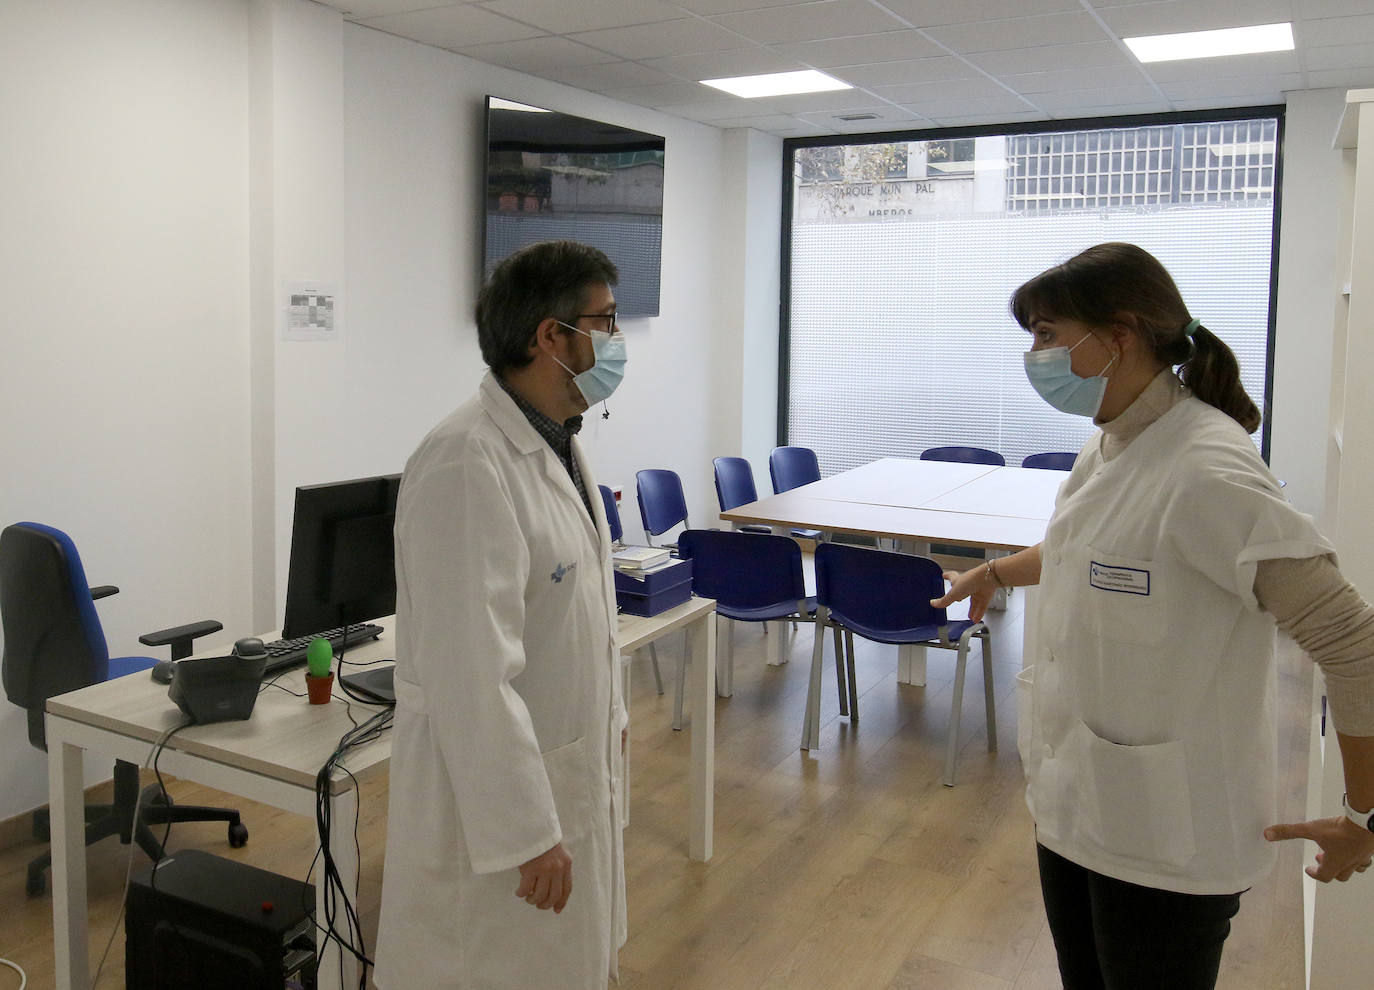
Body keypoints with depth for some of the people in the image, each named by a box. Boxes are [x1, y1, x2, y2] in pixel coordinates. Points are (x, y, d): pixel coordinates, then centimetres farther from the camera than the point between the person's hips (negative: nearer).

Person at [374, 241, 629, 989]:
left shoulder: (555, 439, 5)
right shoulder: (469, 464, -26)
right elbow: (472, 670, -28)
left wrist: (609, 711, 21)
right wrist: (526, 833, -24)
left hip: (572, 768, 9)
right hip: (493, 791, -9)